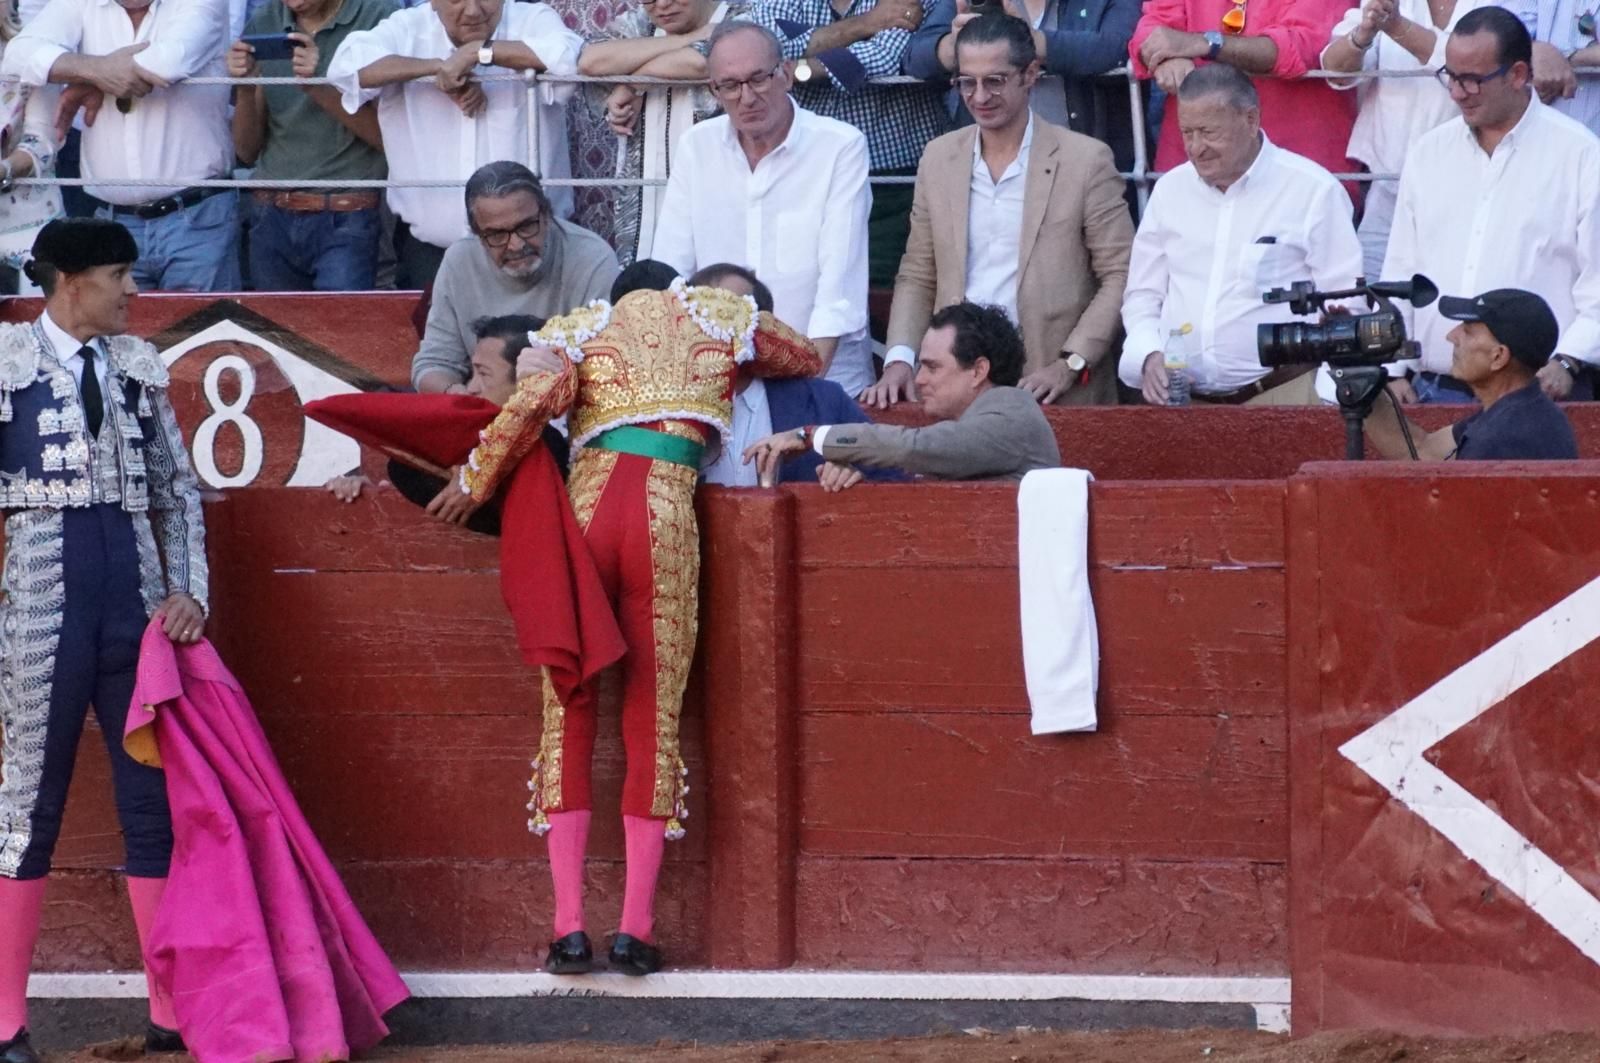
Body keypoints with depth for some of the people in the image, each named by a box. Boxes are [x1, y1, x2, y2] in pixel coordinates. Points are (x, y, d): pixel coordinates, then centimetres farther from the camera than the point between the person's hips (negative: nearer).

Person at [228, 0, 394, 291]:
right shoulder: (264, 24, 9)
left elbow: (388, 137, -9)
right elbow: (247, 151, 11)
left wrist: (318, 88, -20)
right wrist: (244, 90, -8)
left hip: (346, 222, -4)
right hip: (272, 220, 4)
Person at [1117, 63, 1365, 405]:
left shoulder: (1313, 190, 0)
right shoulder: (1170, 190, 15)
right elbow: (1142, 297, 20)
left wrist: (1328, 396, -14)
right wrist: (1148, 356, 0)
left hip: (1280, 396, -3)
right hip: (1179, 400, 3)